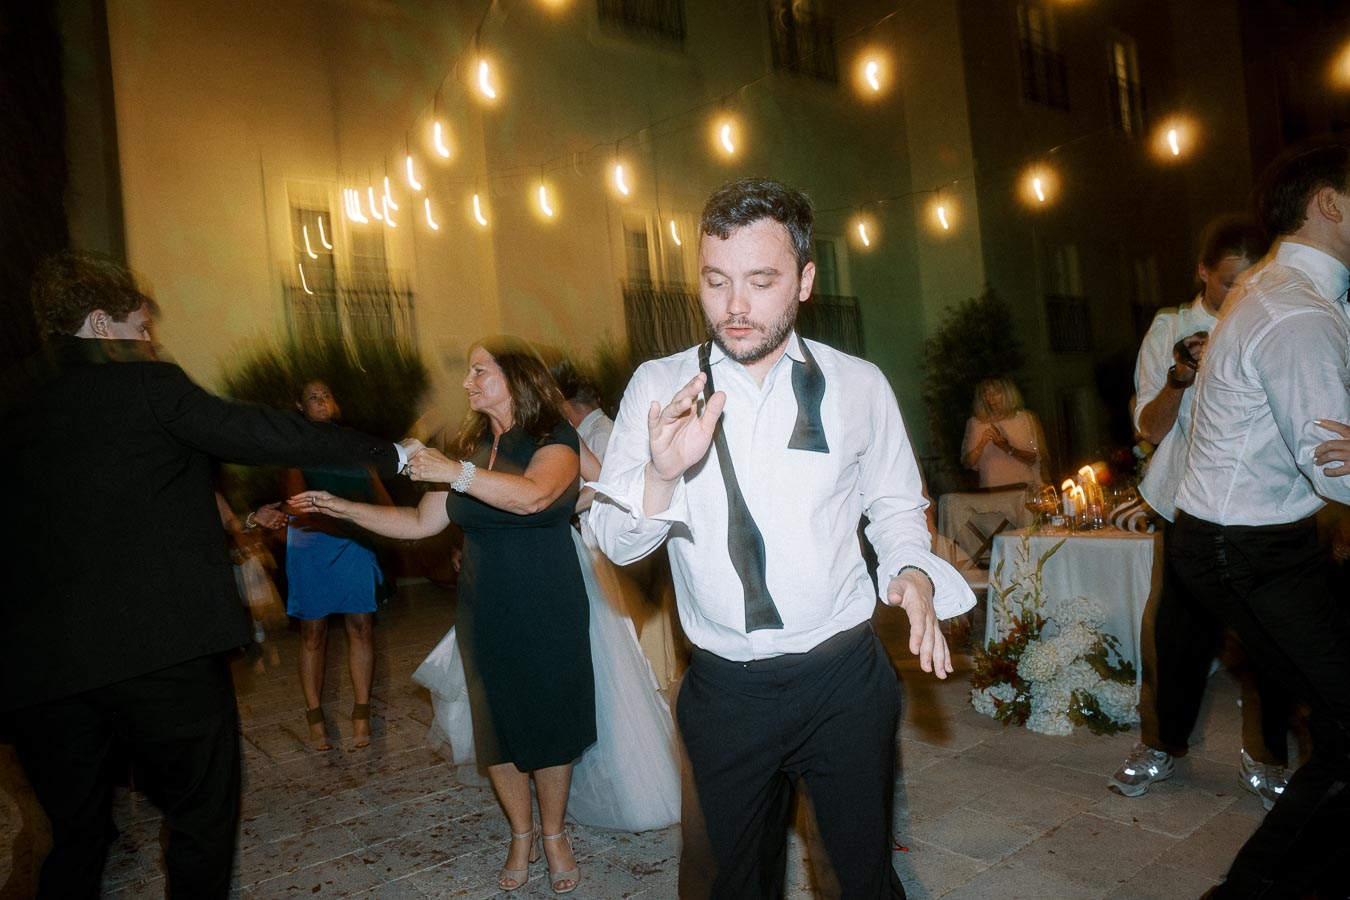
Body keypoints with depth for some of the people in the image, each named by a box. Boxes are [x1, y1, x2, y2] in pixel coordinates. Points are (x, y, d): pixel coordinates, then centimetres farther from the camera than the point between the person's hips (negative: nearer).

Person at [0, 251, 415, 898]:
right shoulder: (149, 385, -6)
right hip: (162, 651, -5)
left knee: (75, 834, 21)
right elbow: (272, 437, -7)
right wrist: (389, 454, 2)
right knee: (202, 817, 13)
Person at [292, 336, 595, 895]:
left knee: (550, 725, 7)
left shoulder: (555, 440, -9)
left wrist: (454, 472, -28)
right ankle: (521, 836, 33)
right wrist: (343, 508, 5)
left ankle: (554, 835, 29)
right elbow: (421, 523, 11)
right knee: (497, 728, 11)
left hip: (548, 617, -4)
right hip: (485, 616, 5)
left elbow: (533, 495, -32)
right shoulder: (472, 447, 8)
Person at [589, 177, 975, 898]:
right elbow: (614, 540, -7)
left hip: (843, 682, 0)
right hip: (723, 692, 1)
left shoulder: (859, 386, -2)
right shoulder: (658, 388, -5)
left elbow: (895, 506, 9)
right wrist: (663, 473, -26)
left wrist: (913, 572, -10)